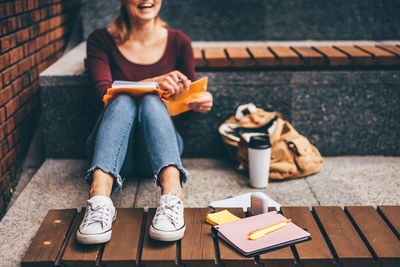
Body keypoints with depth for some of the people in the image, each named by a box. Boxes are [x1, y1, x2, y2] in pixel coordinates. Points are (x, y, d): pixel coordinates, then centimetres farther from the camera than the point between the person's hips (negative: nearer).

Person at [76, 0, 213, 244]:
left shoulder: (178, 41, 6)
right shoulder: (102, 40, 3)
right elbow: (105, 93, -10)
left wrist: (202, 102, -12)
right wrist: (153, 83, -26)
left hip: (158, 154, 0)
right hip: (116, 154, 0)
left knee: (151, 102, -28)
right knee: (123, 102, -29)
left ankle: (172, 196, -53)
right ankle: (100, 200, -51)